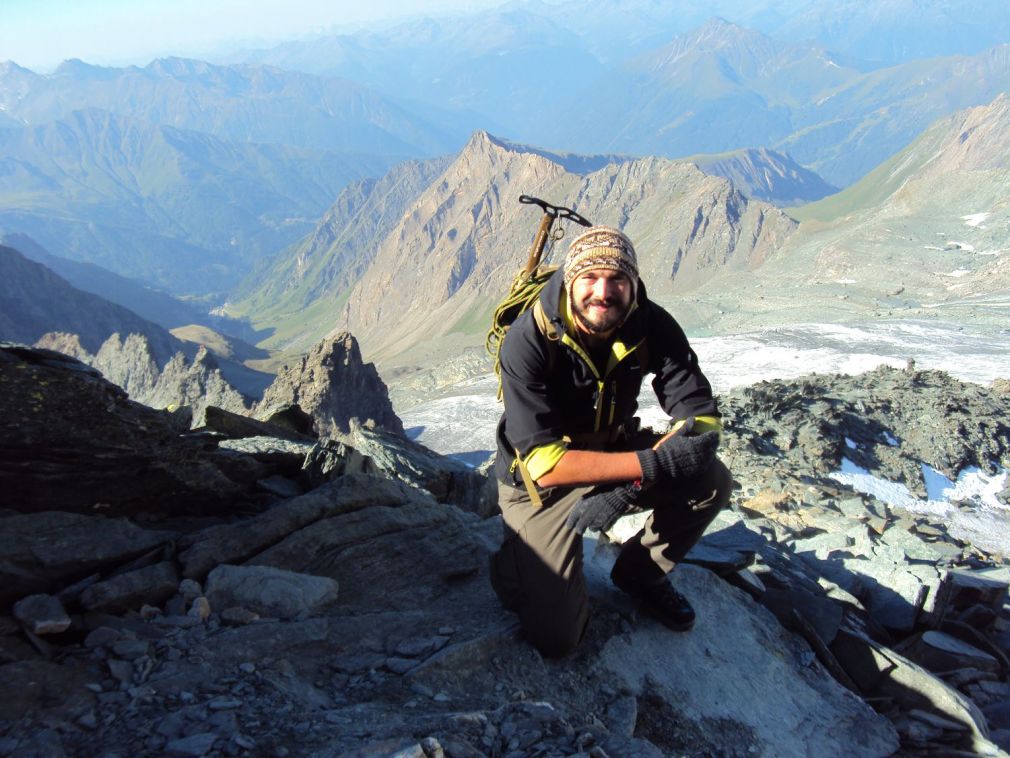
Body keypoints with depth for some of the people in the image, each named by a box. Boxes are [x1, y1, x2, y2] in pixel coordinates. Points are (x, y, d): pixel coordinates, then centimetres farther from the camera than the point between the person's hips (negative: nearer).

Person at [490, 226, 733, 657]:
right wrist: (653, 464, -39)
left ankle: (640, 573, 7)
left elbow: (701, 416, -18)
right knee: (554, 636, -14)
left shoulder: (652, 326, -15)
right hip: (541, 480, -4)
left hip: (614, 451, 5)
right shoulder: (528, 342, -28)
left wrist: (627, 486, -32)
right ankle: (517, 557, 19)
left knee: (711, 482, -20)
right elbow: (545, 463, -33)